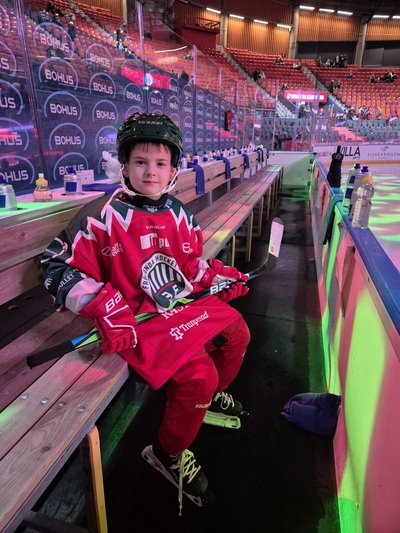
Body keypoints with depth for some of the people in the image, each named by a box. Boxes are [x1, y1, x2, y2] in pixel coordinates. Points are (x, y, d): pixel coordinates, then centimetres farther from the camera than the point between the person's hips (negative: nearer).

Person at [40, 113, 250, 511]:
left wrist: (220, 275, 5)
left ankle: (212, 395, 41)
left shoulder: (178, 214, 5)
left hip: (188, 303, 8)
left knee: (237, 333, 13)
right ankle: (169, 451, 12)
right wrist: (104, 310, -22)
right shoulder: (103, 216, -15)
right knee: (198, 373, -18)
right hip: (141, 320, -7)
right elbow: (57, 264, -12)